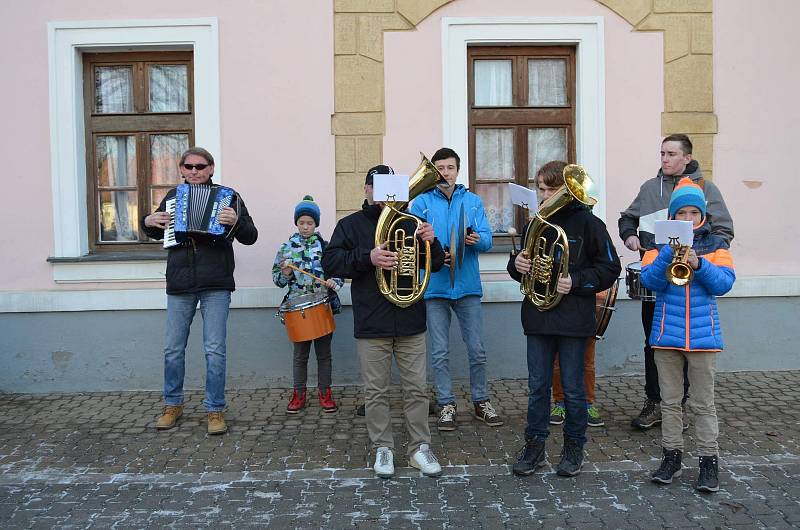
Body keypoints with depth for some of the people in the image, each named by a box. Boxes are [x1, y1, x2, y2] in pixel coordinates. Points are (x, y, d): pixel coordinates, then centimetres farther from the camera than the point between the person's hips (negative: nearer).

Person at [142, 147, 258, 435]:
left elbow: (250, 237, -5)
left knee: (215, 350, 1)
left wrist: (236, 222, -25)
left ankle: (215, 410, 13)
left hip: (216, 285, -3)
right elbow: (157, 233, 26)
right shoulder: (172, 196, 10)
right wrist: (148, 222, 4)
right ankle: (173, 404, 29)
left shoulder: (227, 196, 0)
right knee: (173, 349, 10)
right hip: (179, 285, 3)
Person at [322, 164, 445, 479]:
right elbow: (329, 263, -7)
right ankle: (383, 449, 21)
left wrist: (431, 243, -10)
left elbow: (436, 265, 12)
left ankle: (420, 448, 20)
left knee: (417, 389, 7)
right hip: (371, 324, -2)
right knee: (376, 391, 7)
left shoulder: (410, 223, 10)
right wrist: (367, 257, -21)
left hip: (411, 322, 2)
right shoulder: (350, 225, 4)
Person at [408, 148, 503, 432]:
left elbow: (487, 239, 2)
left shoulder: (473, 201, 8)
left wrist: (476, 240, -20)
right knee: (440, 353, 6)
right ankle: (446, 405, 19)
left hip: (467, 285, 1)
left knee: (477, 350, 6)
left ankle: (480, 402, 23)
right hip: (435, 287, -1)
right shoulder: (421, 203, 2)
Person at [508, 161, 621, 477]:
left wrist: (576, 281, -17)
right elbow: (519, 267, 18)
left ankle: (574, 447, 24)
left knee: (573, 388, 8)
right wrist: (517, 264, -5)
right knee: (537, 386, 10)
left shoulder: (588, 223, -5)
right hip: (538, 317, 4)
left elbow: (610, 268, -5)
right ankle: (535, 446, 22)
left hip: (573, 319, -4)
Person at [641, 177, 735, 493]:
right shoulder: (660, 244, 4)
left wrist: (698, 264, -24)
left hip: (702, 335, -1)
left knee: (704, 403, 6)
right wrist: (670, 251, -20)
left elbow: (724, 283, -8)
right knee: (670, 401, 11)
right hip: (666, 334, 1)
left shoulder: (715, 245, 3)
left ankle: (709, 461, 16)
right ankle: (672, 456, 23)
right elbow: (650, 281, -9)